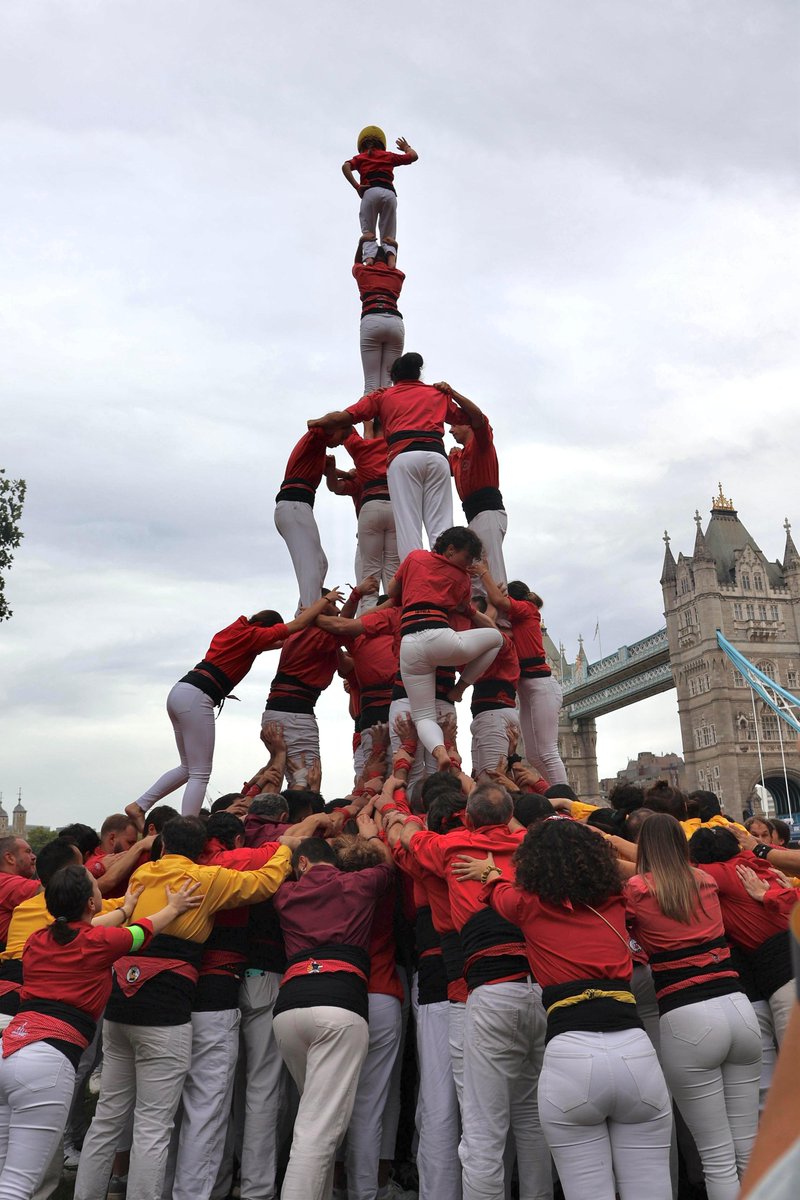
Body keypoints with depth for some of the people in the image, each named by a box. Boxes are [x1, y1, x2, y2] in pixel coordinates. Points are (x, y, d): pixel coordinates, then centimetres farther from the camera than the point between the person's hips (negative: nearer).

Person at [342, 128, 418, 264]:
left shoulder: (360, 158, 23)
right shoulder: (389, 156, 28)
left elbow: (345, 166, 3)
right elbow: (414, 156, 34)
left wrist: (356, 186, 0)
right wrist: (406, 148, 54)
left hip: (370, 192, -1)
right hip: (389, 193, 2)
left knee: (368, 233, 0)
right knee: (388, 236, 4)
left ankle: (369, 259, -29)